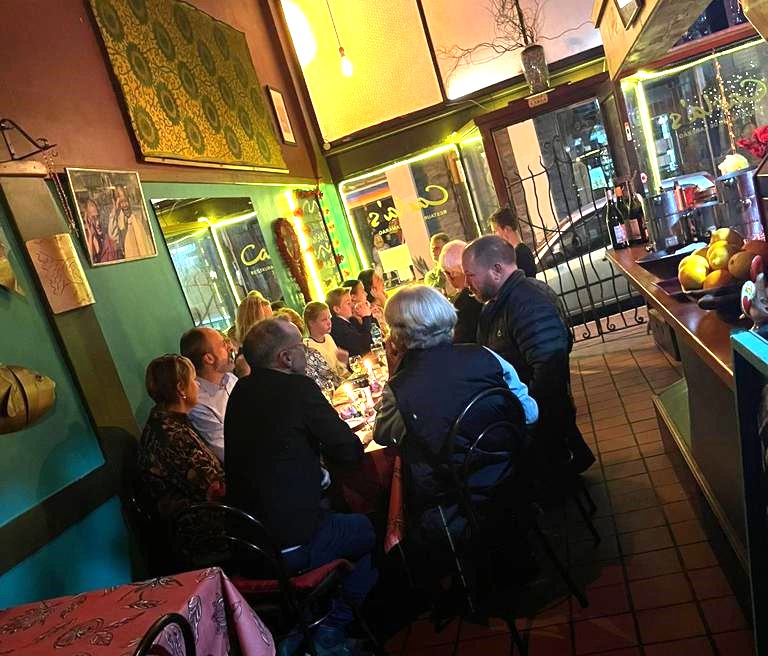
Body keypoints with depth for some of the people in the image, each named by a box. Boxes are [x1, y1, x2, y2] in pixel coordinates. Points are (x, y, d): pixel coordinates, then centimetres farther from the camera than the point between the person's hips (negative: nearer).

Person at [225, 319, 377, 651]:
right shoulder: (298, 388, -18)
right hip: (292, 546, -7)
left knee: (338, 513, 28)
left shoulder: (240, 391, 3)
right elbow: (350, 451, -13)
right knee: (375, 530, 15)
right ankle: (333, 628, 19)